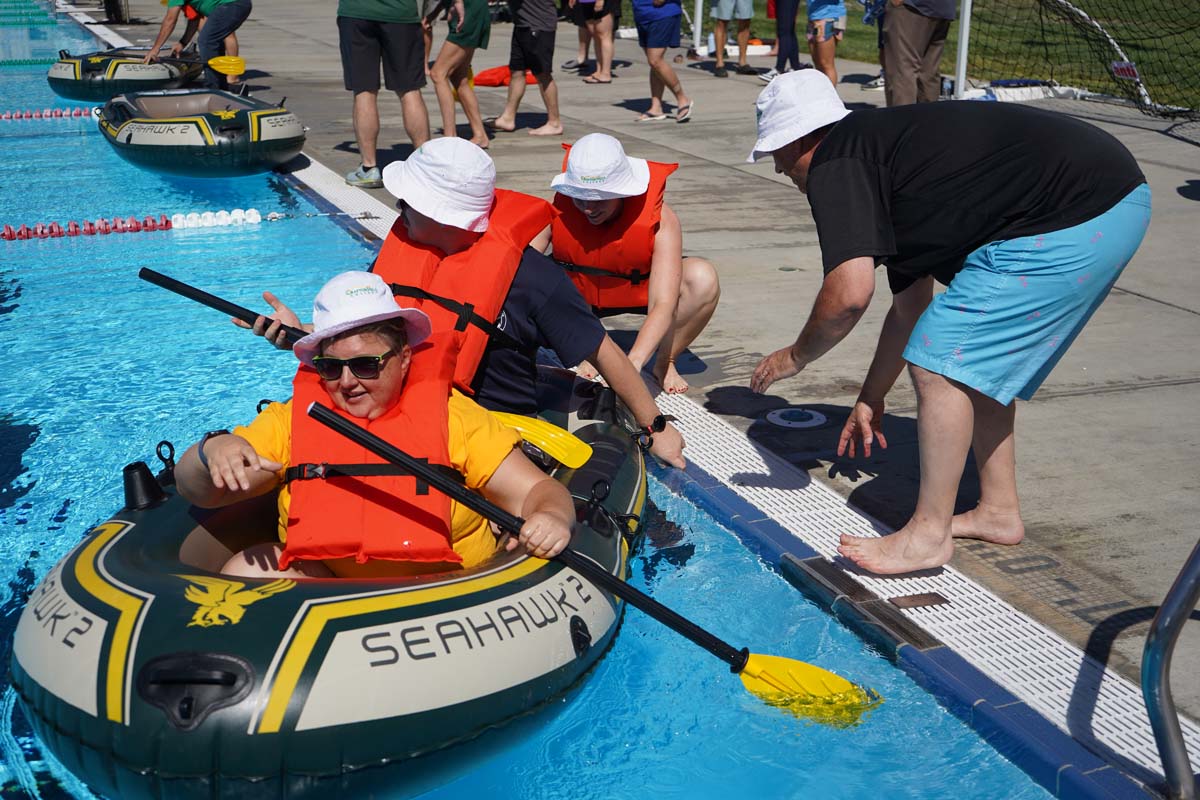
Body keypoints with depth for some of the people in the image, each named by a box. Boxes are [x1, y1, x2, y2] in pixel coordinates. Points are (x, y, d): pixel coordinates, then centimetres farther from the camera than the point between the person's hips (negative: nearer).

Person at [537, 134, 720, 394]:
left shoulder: (660, 220, -32)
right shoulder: (556, 211, -27)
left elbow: (663, 305, -40)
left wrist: (633, 363, -55)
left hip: (642, 291, -2)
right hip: (579, 295, 2)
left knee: (703, 279, -32)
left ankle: (664, 364, -7)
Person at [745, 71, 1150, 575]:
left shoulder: (834, 165, -6)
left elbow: (850, 293, -19)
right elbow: (909, 307, 31)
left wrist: (795, 357, 1)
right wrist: (870, 398, 38)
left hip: (1073, 221, -11)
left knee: (941, 362, -5)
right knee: (977, 360, 20)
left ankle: (929, 535, 5)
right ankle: (998, 511, 30)